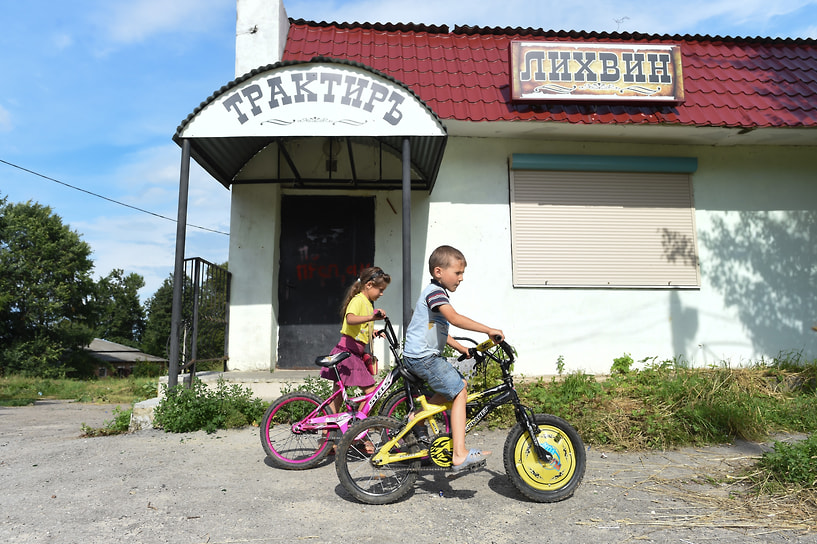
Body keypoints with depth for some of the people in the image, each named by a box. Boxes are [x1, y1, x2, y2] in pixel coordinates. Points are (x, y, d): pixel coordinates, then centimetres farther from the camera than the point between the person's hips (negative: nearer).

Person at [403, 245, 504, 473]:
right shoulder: (435, 292, -15)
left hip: (428, 355, 10)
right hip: (423, 357, -10)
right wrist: (489, 330, -29)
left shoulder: (436, 292, 18)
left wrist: (461, 348, 19)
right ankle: (459, 455, -8)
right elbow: (455, 318, -32)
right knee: (459, 392, -9)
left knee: (460, 384, 15)